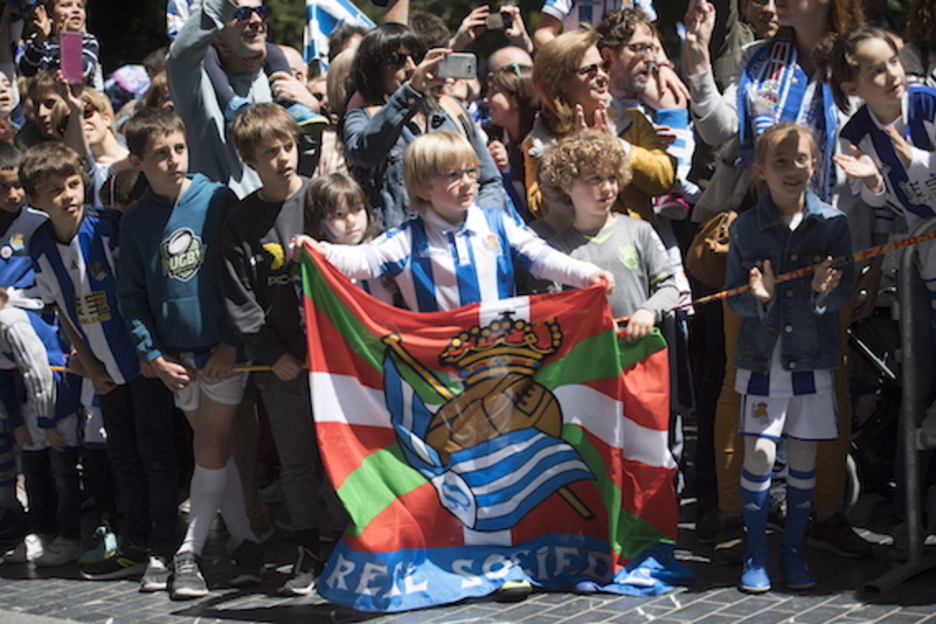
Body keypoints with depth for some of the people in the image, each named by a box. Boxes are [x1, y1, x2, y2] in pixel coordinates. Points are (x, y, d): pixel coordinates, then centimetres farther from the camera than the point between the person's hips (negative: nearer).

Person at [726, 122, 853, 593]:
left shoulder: (832, 223, -1)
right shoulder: (744, 228, -2)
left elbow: (843, 291, -4)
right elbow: (734, 295, -2)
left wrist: (823, 292, -25)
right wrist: (758, 298, -23)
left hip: (813, 357, 1)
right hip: (762, 356, -1)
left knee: (803, 457, 7)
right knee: (759, 453, -5)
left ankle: (794, 552, 21)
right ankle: (756, 554, 9)